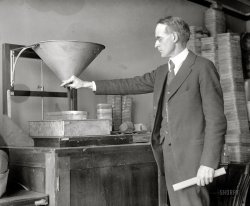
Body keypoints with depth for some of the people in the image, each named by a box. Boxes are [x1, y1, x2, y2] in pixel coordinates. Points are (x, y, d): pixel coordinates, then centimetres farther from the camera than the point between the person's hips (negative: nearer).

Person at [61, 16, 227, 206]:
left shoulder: (203, 67, -6)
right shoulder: (162, 72, 16)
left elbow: (216, 119, -10)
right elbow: (130, 84, 19)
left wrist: (209, 163, -17)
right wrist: (86, 84, 19)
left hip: (191, 156, -7)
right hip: (167, 155, 7)